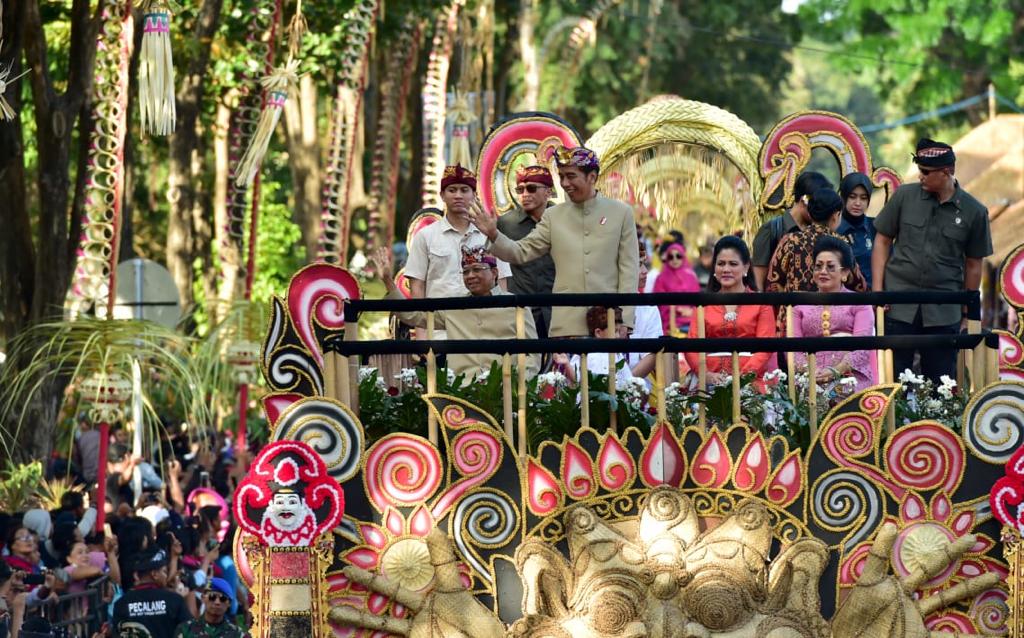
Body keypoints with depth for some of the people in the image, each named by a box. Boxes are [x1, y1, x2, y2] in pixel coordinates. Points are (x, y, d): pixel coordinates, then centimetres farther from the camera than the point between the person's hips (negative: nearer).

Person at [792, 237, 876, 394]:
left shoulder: (859, 303, 14)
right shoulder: (800, 306, 22)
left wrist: (835, 371, -18)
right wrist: (808, 370, -13)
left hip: (851, 379, -1)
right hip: (810, 383, 1)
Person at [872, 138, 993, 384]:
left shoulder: (974, 212, 0)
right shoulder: (904, 196, 1)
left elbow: (973, 265, 7)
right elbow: (882, 242, 7)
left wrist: (967, 313, 9)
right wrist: (877, 290, -1)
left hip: (944, 312, 0)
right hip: (898, 306, 0)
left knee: (940, 383, 5)